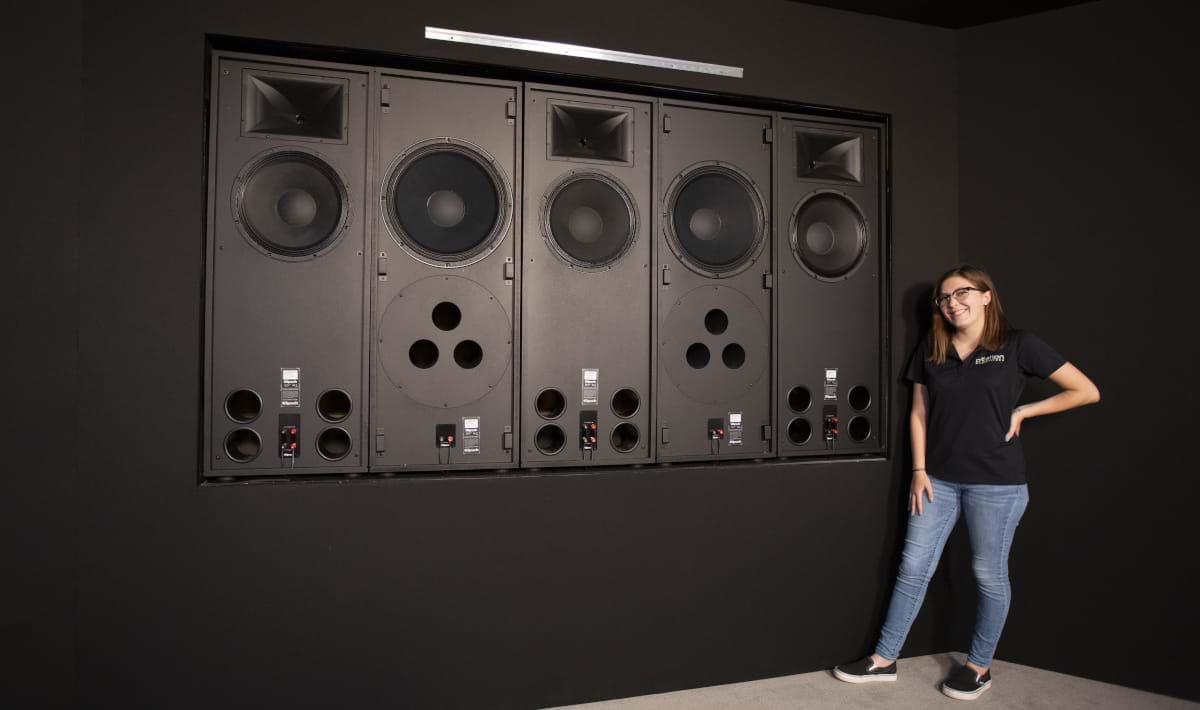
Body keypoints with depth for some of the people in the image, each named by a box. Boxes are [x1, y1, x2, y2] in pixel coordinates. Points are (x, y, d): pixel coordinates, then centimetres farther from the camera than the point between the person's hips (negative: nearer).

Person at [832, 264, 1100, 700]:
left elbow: (1087, 391, -2)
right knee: (913, 568, 6)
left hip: (996, 482, -3)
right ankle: (884, 659, 17)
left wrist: (1022, 412, -5)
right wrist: (919, 470, 1)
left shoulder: (1017, 346, -6)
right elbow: (918, 414, 8)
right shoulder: (930, 351, 5)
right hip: (939, 479, 3)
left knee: (989, 575, 10)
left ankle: (980, 666, 29)